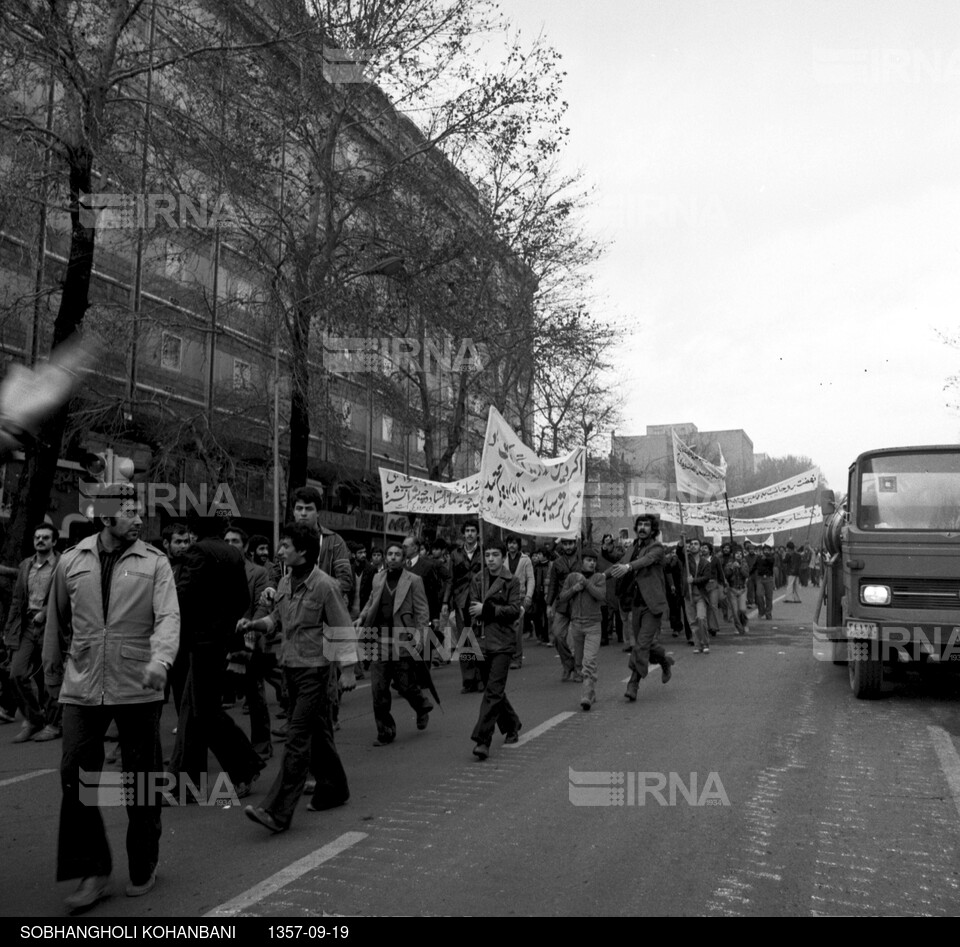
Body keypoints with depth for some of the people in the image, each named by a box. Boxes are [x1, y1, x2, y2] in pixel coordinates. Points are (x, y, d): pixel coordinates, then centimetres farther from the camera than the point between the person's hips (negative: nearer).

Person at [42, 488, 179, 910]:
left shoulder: (155, 563, -2)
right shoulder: (71, 561, 5)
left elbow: (168, 616, -12)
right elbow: (56, 620, 15)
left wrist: (160, 659, -29)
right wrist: (52, 671, 21)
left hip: (138, 688, -2)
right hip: (82, 688, 2)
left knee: (142, 780, 8)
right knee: (75, 777, -2)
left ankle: (143, 868, 26)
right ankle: (93, 872, 15)